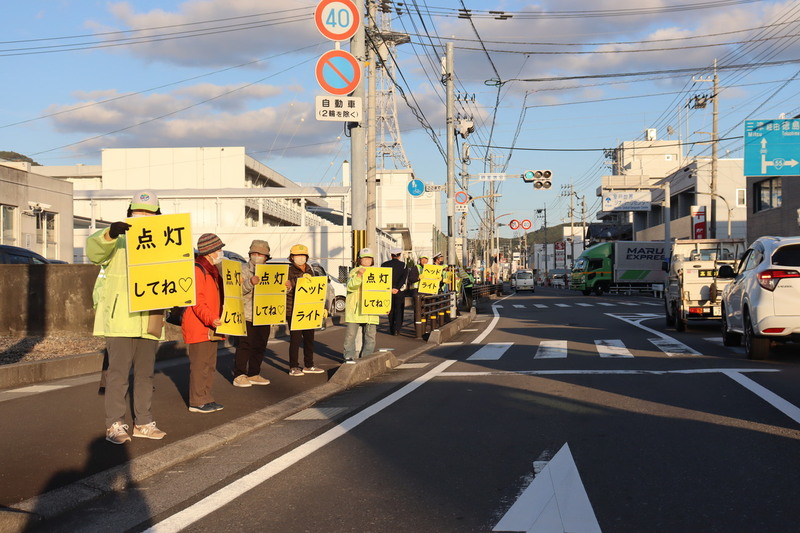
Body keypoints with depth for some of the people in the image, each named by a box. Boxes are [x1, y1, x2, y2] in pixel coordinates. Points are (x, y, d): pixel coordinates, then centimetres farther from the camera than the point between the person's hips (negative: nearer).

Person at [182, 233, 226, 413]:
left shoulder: (212, 270, 18)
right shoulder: (197, 270, -14)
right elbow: (197, 300, -23)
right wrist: (210, 319, -33)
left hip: (211, 327, 10)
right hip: (198, 327, -10)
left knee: (210, 365, 14)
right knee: (200, 364, -6)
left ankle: (207, 399, 21)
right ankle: (197, 402, 0)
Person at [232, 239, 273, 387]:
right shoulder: (243, 269, -3)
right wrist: (249, 282, -34)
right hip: (247, 316, -6)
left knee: (260, 346, 10)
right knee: (245, 346, -5)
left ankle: (254, 374, 20)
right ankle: (239, 376, 1)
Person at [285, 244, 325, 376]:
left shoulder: (309, 271, 16)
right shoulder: (289, 270, -4)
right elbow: (286, 285, -23)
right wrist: (301, 277, -31)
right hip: (293, 311, -7)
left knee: (309, 338, 11)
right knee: (295, 339, -5)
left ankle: (309, 365, 22)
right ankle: (293, 367, 2)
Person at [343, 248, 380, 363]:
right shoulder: (354, 272, 1)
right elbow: (350, 286, -13)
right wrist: (358, 275, -26)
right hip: (355, 309, -4)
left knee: (370, 334, 3)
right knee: (351, 333, -5)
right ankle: (349, 357, 3)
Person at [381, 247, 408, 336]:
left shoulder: (384, 264, 2)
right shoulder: (403, 265, -3)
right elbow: (404, 277, -13)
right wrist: (397, 288, -16)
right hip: (400, 292, -2)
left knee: (391, 311, 13)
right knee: (399, 311, 5)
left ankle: (391, 330, 13)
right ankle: (397, 329, -6)